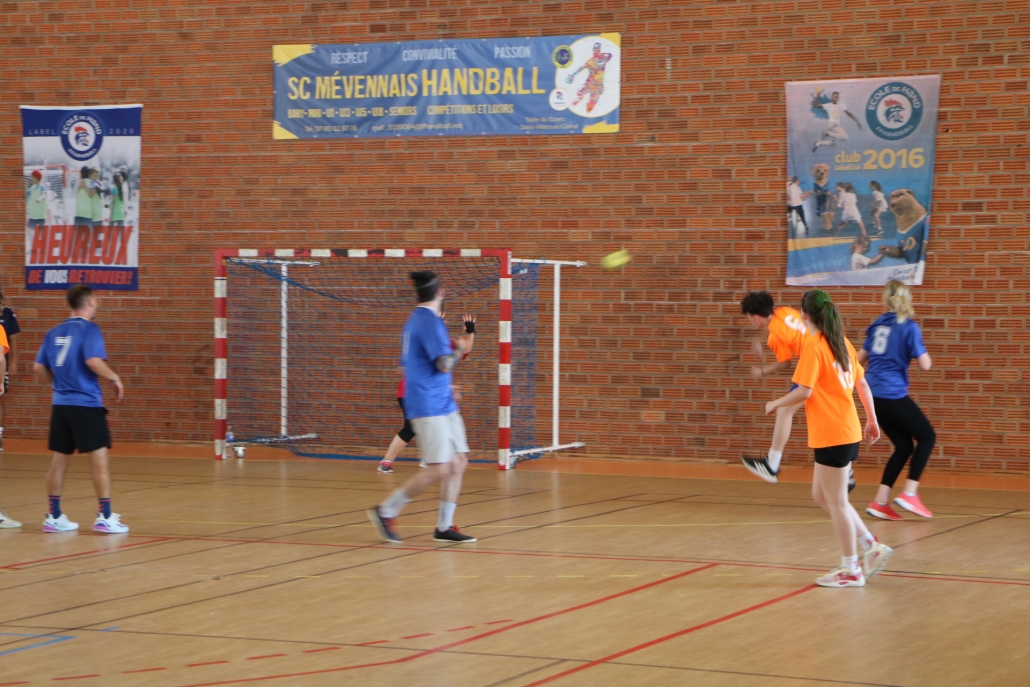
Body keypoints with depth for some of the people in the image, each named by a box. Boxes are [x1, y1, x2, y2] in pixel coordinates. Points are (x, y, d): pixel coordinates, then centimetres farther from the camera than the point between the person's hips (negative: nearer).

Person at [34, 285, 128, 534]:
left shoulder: (54, 332, 10)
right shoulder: (88, 329, -9)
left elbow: (39, 368, 11)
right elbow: (94, 361, -22)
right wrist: (115, 378, -8)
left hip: (61, 404, 7)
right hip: (86, 404, -7)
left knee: (59, 460, 11)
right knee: (100, 459, -3)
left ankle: (54, 516, 14)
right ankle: (104, 517, -4)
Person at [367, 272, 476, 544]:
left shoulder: (416, 320, 15)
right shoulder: (430, 321, -15)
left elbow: (408, 365, 25)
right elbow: (445, 364, -24)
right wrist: (460, 350, -3)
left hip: (443, 405, 10)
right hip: (429, 408, -10)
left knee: (458, 463, 7)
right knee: (439, 470, -11)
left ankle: (444, 527, 11)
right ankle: (385, 511, 0)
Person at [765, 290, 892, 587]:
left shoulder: (814, 347, -13)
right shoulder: (841, 343, 10)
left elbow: (804, 392, -19)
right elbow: (862, 384, 15)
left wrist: (775, 405, -3)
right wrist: (872, 420, 23)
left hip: (831, 436, -8)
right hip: (847, 431, 8)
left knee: (836, 501, 1)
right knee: (821, 495, 17)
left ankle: (850, 569, 7)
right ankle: (872, 546, 16)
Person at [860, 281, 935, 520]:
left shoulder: (878, 324, 10)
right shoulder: (909, 327, -9)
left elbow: (860, 358, 18)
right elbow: (925, 365, -11)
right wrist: (923, 352, 9)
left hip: (873, 393, 7)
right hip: (893, 395, -7)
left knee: (904, 445, 15)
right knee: (927, 436, 7)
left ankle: (880, 501, 7)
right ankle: (909, 493, -4)